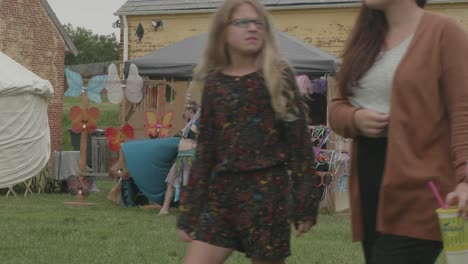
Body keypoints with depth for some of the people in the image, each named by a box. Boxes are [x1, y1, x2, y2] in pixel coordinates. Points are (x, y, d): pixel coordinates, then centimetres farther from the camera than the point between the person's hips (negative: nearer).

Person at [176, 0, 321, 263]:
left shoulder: (279, 76, 0)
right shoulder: (214, 83, 9)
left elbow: (299, 140, 0)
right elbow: (205, 151, 12)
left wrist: (304, 203, -5)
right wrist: (189, 213, 10)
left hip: (268, 190, -3)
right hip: (222, 192, 3)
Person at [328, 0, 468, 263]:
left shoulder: (443, 32, -5)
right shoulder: (365, 39, 18)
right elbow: (338, 107, 21)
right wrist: (355, 118, -3)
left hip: (417, 192, -7)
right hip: (370, 189, 7)